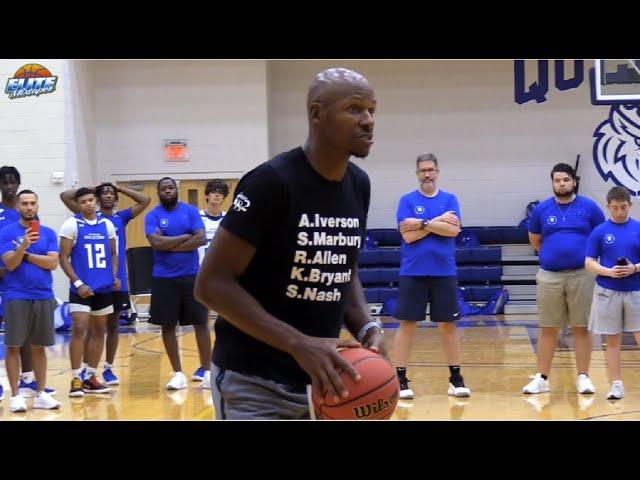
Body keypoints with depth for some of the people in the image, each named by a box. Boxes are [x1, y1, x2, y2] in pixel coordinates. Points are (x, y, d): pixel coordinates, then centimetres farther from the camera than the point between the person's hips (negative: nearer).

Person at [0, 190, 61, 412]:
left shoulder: (48, 233, 7)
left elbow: (52, 263, -4)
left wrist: (26, 254, -9)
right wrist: (23, 246, -27)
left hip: (43, 297, 3)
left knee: (39, 346, 8)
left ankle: (41, 394, 15)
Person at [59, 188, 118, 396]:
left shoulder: (107, 224, 8)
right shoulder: (71, 225, -6)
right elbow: (63, 258, -7)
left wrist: (114, 276, 0)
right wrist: (78, 283, -16)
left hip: (104, 288, 5)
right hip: (82, 288, -5)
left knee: (99, 331, 9)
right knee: (79, 330, -12)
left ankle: (90, 377, 18)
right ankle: (76, 379, -6)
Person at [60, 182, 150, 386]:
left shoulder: (121, 217, 9)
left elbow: (145, 200, 5)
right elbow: (64, 196, -4)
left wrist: (120, 188, 7)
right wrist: (89, 189, 2)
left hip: (118, 282, 3)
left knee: (113, 326, 9)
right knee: (92, 327, 2)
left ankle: (108, 368, 17)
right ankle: (85, 369, 9)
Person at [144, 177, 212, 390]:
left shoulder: (190, 211, 2)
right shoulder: (153, 216, 0)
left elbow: (201, 239, -10)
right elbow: (156, 243, -16)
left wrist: (171, 245, -13)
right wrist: (185, 237, -12)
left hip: (192, 275, 0)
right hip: (164, 278, 0)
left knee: (201, 323, 1)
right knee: (168, 326, 4)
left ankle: (207, 371, 8)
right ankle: (178, 373, 13)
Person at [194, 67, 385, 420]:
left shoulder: (358, 185, 5)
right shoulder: (272, 181, -17)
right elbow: (212, 283, -18)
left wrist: (365, 328, -3)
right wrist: (298, 344, -26)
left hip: (322, 375, 7)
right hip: (254, 382, -7)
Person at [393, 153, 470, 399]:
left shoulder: (449, 199, 6)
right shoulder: (407, 200, 2)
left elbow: (453, 230, -9)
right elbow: (408, 235, -10)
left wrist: (422, 224, -11)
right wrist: (439, 221, -9)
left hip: (444, 273, 1)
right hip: (412, 273, -1)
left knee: (448, 324, 6)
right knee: (407, 324, 1)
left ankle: (455, 378, 14)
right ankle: (400, 379, 6)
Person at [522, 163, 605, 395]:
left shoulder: (589, 207, 0)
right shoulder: (541, 209, 4)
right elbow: (535, 240, 18)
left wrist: (588, 256, 7)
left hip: (581, 275, -1)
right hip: (549, 276, 1)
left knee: (581, 327, 3)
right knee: (547, 328, 5)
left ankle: (583, 377, 11)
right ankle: (542, 378, 11)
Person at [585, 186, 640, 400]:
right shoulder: (599, 232, 1)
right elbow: (589, 263, 0)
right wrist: (608, 272, -16)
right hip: (608, 292, 0)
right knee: (612, 340, 6)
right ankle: (616, 384, 15)